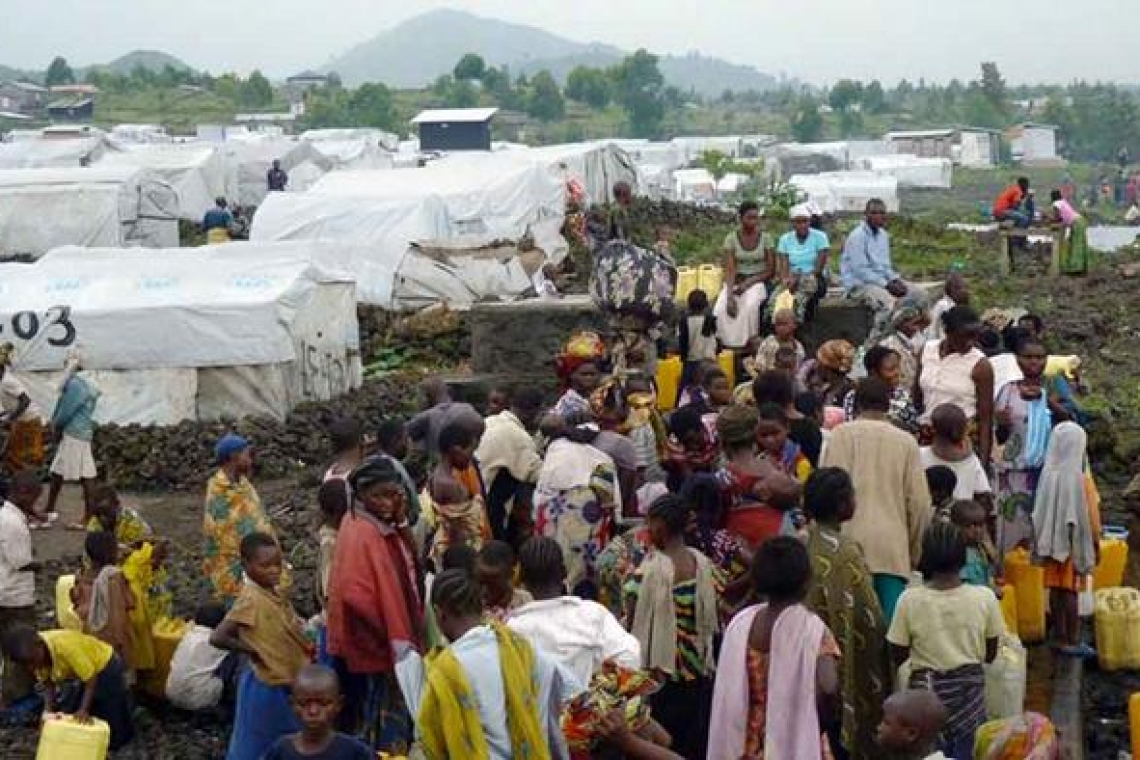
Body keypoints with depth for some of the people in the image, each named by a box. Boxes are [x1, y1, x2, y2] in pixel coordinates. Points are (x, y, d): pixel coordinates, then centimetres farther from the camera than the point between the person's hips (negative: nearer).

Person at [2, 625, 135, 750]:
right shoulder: (35, 651, -17)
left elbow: (91, 678, -30)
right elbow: (47, 682, -6)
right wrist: (49, 709, -20)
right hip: (82, 670, 7)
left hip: (106, 667, -7)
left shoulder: (64, 646, -39)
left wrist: (84, 710, -37)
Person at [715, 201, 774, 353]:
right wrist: (729, 296, -24)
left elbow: (771, 270, 0)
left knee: (750, 306, -35)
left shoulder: (765, 237, -1)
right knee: (720, 308, -30)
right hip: (735, 281, 1)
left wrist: (749, 282, -15)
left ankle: (747, 344, -26)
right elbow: (730, 270, -9)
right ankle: (724, 344, -21)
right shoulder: (731, 238, -1)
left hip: (757, 282, -1)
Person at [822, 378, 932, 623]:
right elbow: (919, 502, 6)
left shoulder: (842, 434, 4)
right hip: (894, 547, 1)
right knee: (893, 620, 1)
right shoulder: (906, 441, 8)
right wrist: (915, 552, 16)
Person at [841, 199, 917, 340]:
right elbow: (860, 270, -20)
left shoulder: (883, 235, 11)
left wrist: (895, 279, -2)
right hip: (858, 284, -9)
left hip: (882, 282, 9)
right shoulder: (857, 236, -15)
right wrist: (886, 285, -21)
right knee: (889, 302, -34)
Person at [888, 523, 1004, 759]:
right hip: (969, 690, 1)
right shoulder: (985, 597, -10)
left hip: (925, 690, -1)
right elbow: (990, 654, 2)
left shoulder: (910, 599, -13)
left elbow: (897, 656, -4)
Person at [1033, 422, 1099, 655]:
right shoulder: (1081, 480, -18)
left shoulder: (1048, 475, -5)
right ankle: (1072, 642, 8)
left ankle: (1060, 637, 20)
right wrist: (1096, 544, 1)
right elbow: (1090, 517, -11)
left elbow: (1040, 512, 3)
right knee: (1070, 591, 2)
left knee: (1056, 589, 11)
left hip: (1052, 541, 4)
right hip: (1074, 542, -4)